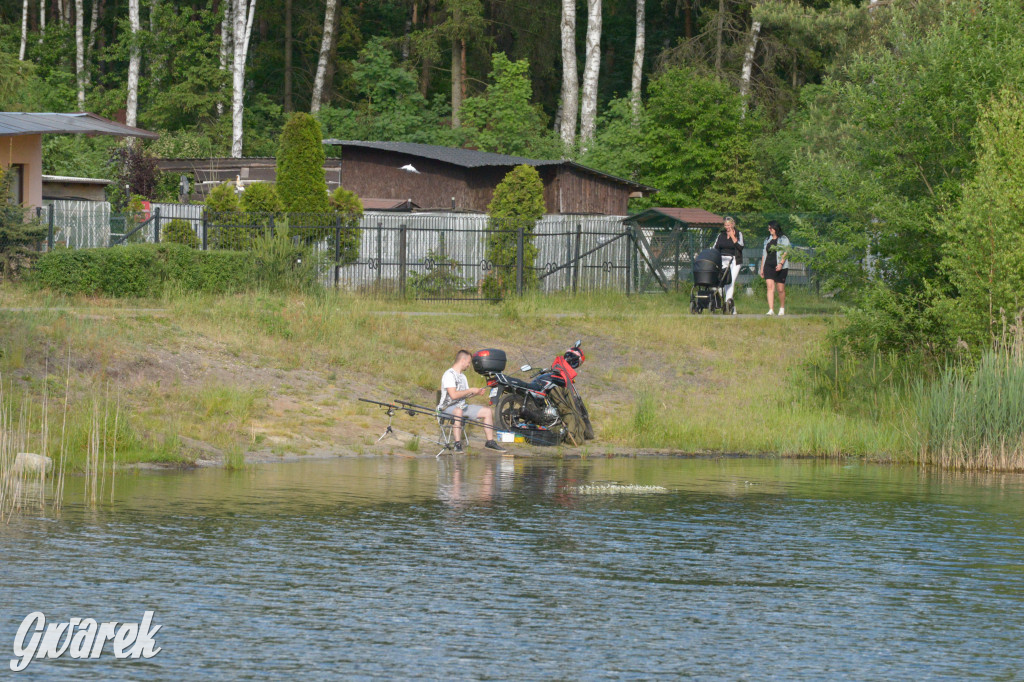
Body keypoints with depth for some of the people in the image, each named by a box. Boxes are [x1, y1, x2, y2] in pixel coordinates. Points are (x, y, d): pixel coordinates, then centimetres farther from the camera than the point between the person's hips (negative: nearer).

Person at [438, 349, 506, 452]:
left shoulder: (462, 376, 19)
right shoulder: (449, 374, -13)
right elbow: (453, 395, -23)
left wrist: (477, 393, 4)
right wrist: (470, 391, -14)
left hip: (462, 406, 9)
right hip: (448, 407, -9)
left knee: (487, 411, 1)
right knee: (458, 411, -43)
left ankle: (490, 442, 6)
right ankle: (458, 444, -42)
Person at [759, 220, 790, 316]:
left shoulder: (784, 239, 3)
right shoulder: (767, 240, 18)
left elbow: (786, 253, -7)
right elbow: (764, 254, 21)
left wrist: (781, 263, -20)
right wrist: (762, 268, 17)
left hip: (780, 267, -3)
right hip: (769, 266, 3)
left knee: (780, 289, 1)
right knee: (770, 287, -12)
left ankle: (782, 308, 23)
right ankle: (771, 310, -19)